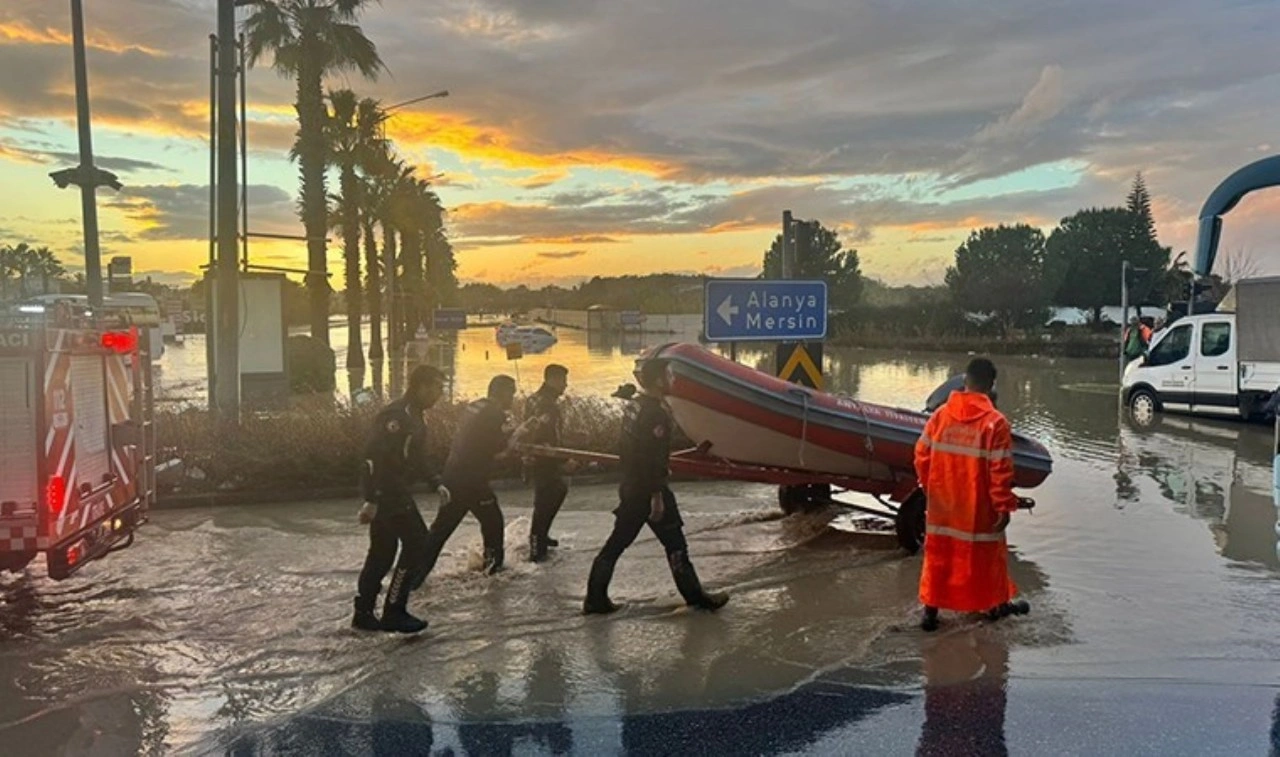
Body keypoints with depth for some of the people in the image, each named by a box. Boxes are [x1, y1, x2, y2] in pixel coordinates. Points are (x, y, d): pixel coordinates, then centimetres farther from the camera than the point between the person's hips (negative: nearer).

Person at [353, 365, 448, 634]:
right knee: (416, 542, -8)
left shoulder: (414, 416, 15)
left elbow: (415, 458, 25)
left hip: (393, 491, 10)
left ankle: (363, 613, 22)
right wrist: (371, 499, -28)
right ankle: (394, 613, -1)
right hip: (385, 491, -10)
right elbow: (374, 455, -25)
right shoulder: (398, 415, -18)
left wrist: (436, 483, 19)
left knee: (383, 550, 13)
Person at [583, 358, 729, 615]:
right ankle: (695, 596, 16)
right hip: (649, 489, -9)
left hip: (630, 487, 9)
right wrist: (657, 496, -21)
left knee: (617, 542, 12)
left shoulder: (632, 406, 8)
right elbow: (652, 458, -24)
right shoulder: (655, 414, -20)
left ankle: (595, 599, 14)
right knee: (675, 544, 5)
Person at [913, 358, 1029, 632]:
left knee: (939, 556, 13)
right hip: (978, 509, -3)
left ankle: (930, 609, 15)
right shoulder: (995, 422, -16)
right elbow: (1000, 471, -16)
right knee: (986, 556, 16)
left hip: (942, 506, 3)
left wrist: (930, 488, 16)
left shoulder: (940, 415, -4)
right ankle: (996, 604, 34)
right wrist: (1004, 507, -6)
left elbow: (921, 457, 2)